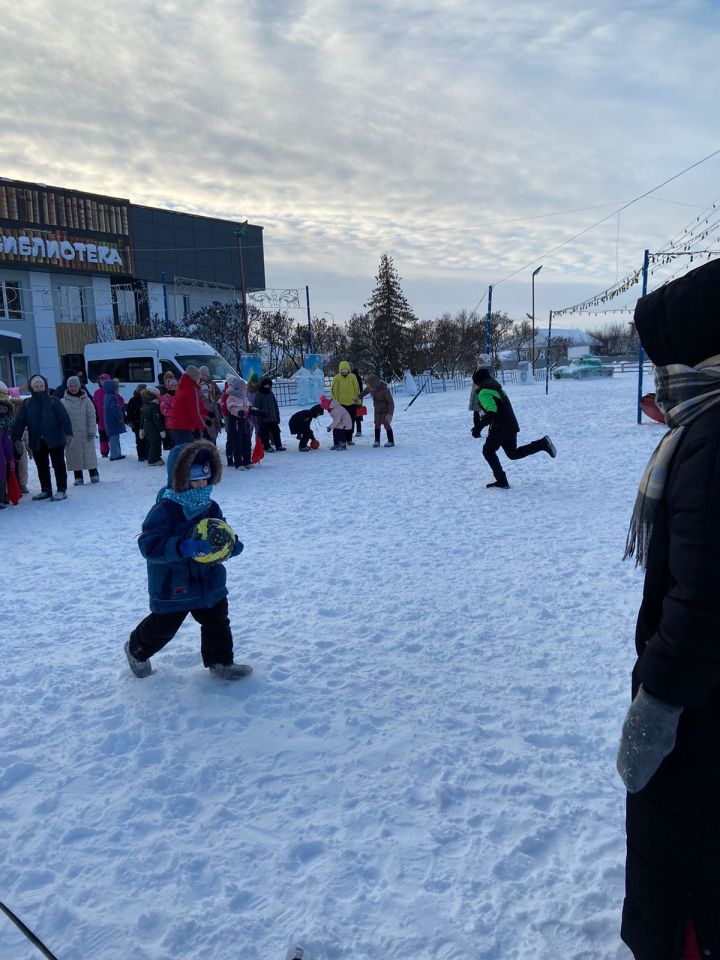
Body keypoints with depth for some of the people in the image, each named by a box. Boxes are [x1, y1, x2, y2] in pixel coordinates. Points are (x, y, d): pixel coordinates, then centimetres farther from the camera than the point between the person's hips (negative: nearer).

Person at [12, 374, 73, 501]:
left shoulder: (53, 401, -2)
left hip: (55, 439, -4)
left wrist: (68, 433, -18)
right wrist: (17, 439, -3)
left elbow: (64, 418, -7)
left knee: (58, 465, 1)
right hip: (37, 442, 4)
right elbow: (19, 422, 5)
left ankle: (62, 490, 7)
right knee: (42, 467, 12)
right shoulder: (26, 404, 6)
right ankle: (45, 490, 22)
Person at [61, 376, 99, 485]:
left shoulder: (86, 400, 0)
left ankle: (94, 475, 16)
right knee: (74, 456, 6)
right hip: (71, 435, 1)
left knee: (89, 455, 3)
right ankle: (78, 478, 16)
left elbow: (92, 416, -1)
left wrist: (91, 431, -7)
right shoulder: (63, 402, 2)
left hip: (85, 434, -1)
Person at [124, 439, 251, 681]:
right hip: (172, 587, -5)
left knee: (217, 623, 13)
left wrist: (231, 545, -12)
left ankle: (220, 662, 34)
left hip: (209, 582, 5)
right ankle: (136, 651, 42)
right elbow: (148, 544, -30)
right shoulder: (164, 510, -22)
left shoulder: (211, 508, -1)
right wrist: (184, 547, -43)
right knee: (161, 627, 14)